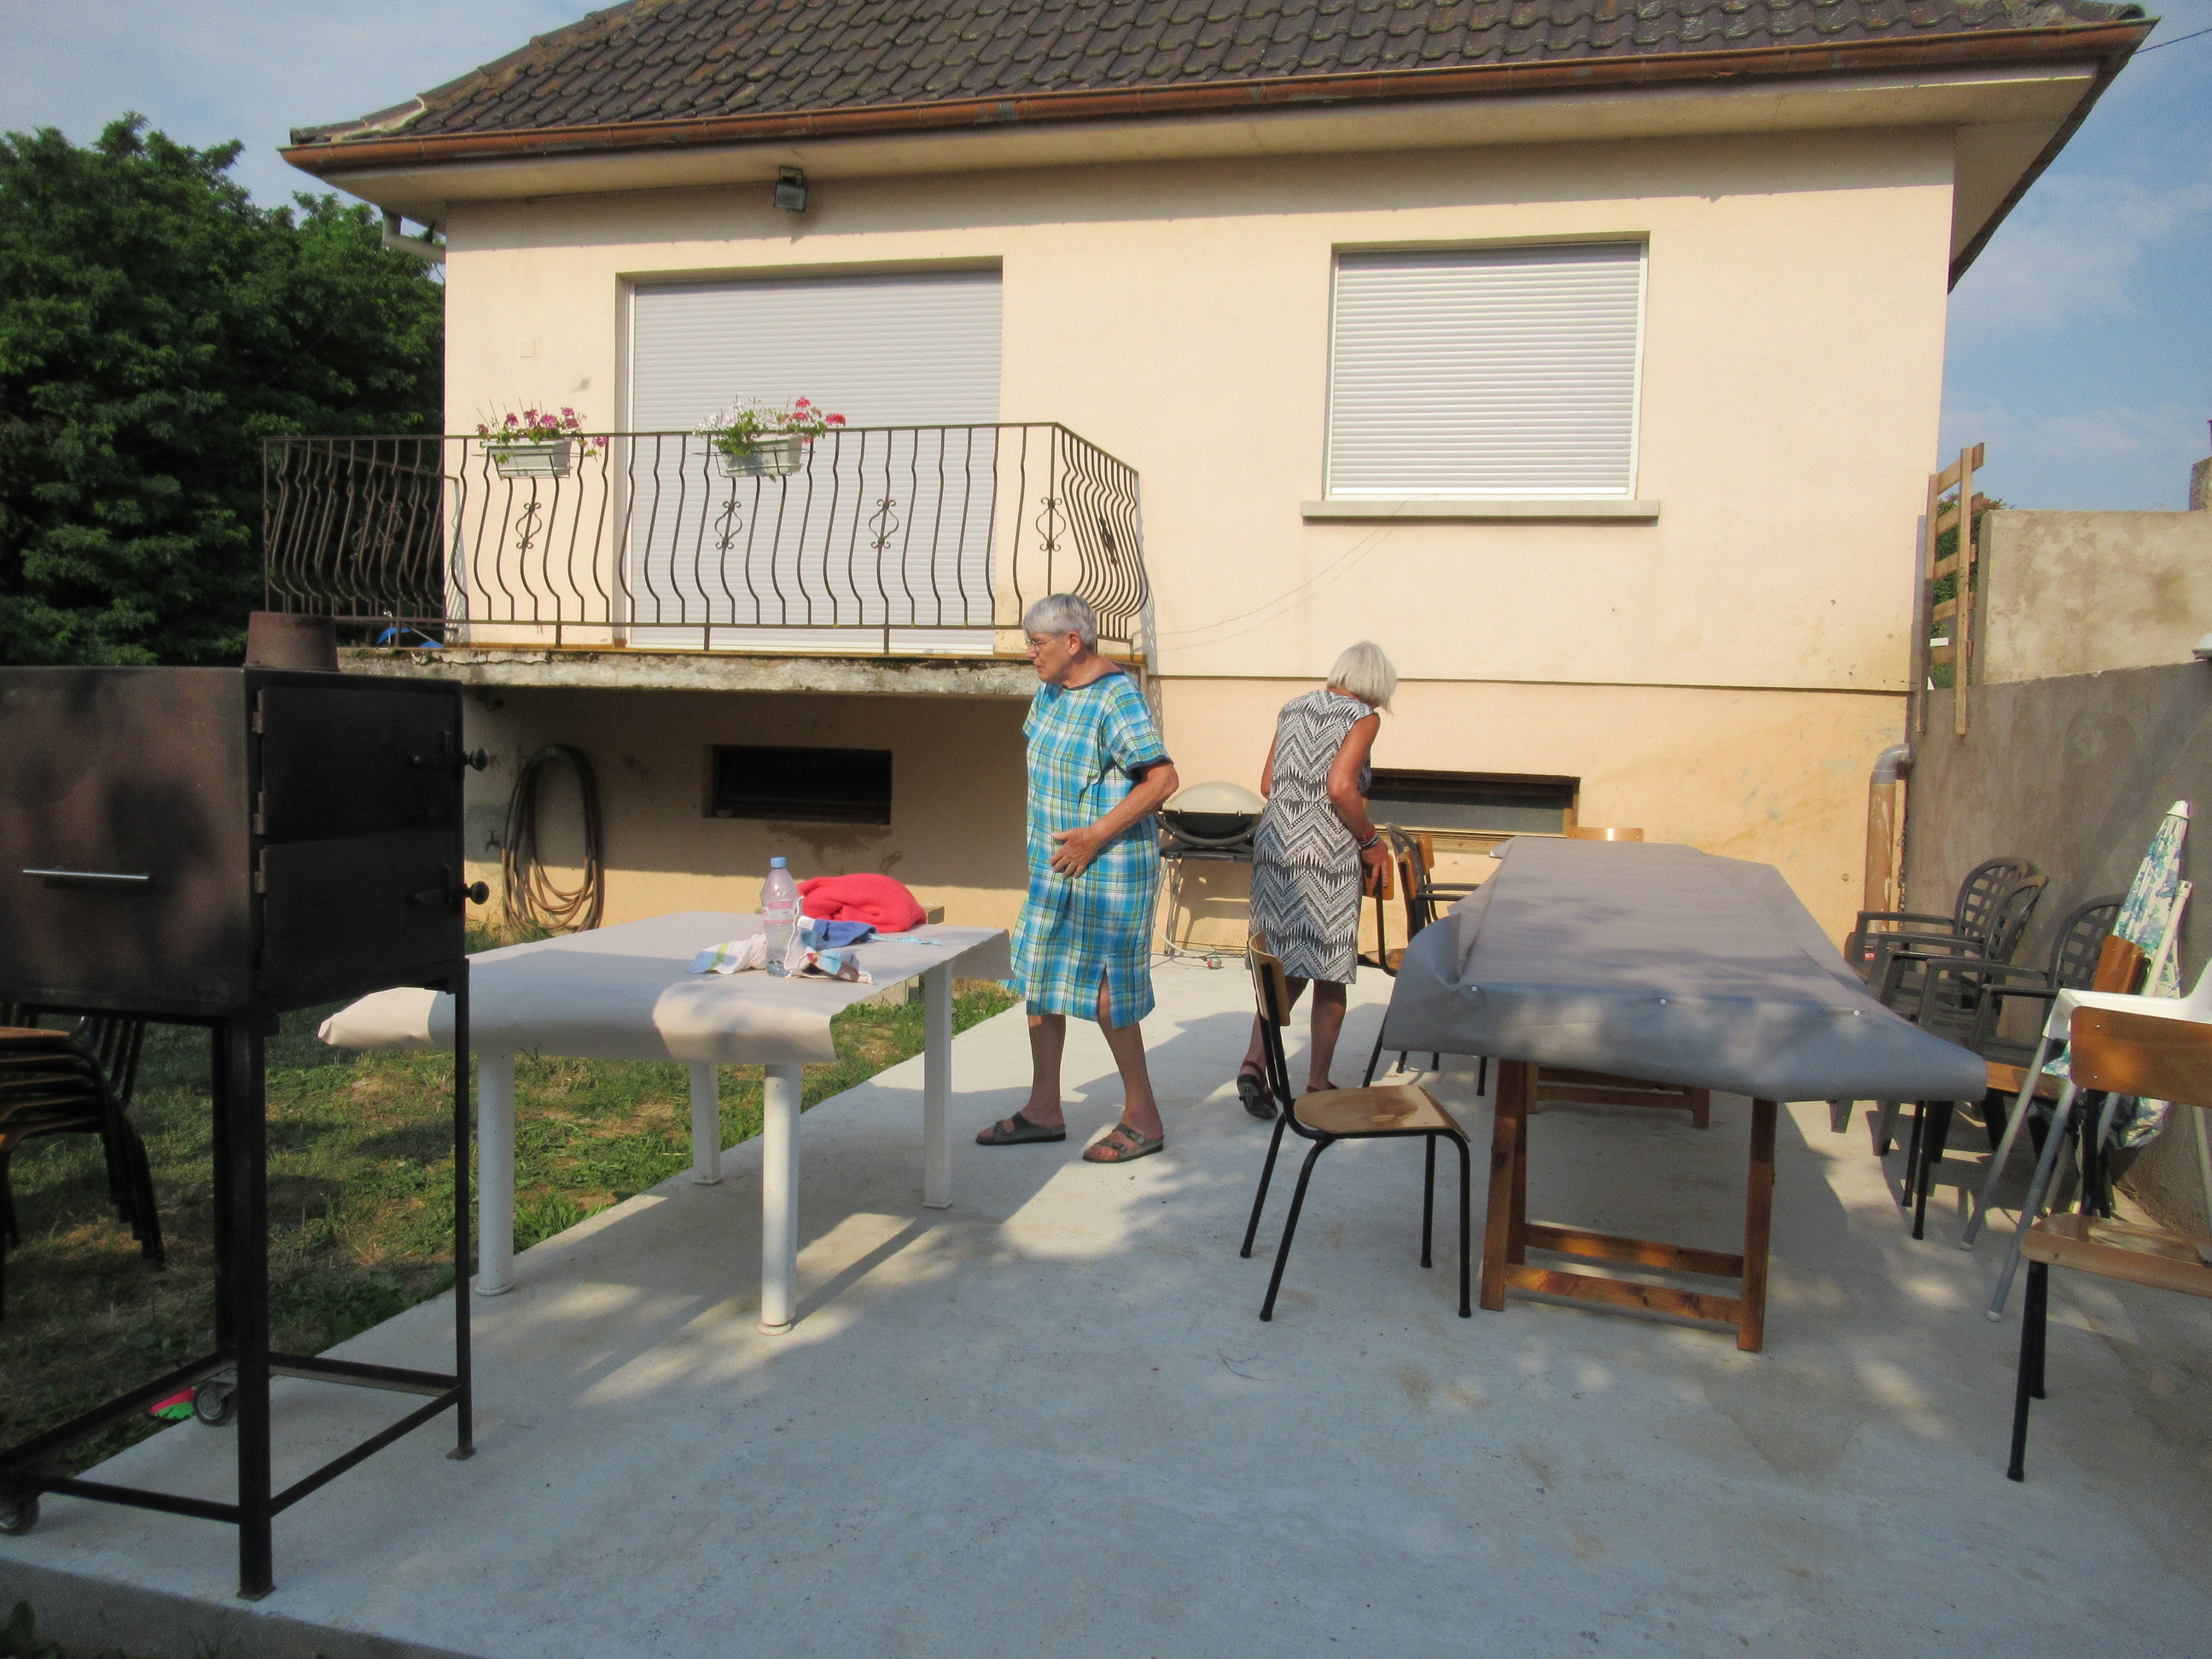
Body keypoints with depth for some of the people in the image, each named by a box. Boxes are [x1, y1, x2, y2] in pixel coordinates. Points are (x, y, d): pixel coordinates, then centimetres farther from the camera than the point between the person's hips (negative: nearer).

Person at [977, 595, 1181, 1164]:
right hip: (1054, 865, 9)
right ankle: (1044, 1110, 23)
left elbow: (1163, 779, -23)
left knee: (1104, 992, -3)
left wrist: (1096, 835, -23)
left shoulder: (1116, 696, -18)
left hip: (1108, 866, -9)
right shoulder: (1051, 691, 10)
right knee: (1039, 978, 12)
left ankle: (1143, 1120, 11)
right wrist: (1043, 836, 15)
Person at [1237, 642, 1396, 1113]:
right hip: (1328, 854, -6)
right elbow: (1341, 787, -16)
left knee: (1284, 967, 12)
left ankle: (1254, 1061, -5)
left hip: (1275, 844, 6)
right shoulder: (1363, 717, -3)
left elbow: (1267, 785, 15)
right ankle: (1318, 1083, 14)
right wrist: (1370, 840, -5)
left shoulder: (1292, 709, 15)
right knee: (1330, 972, 7)